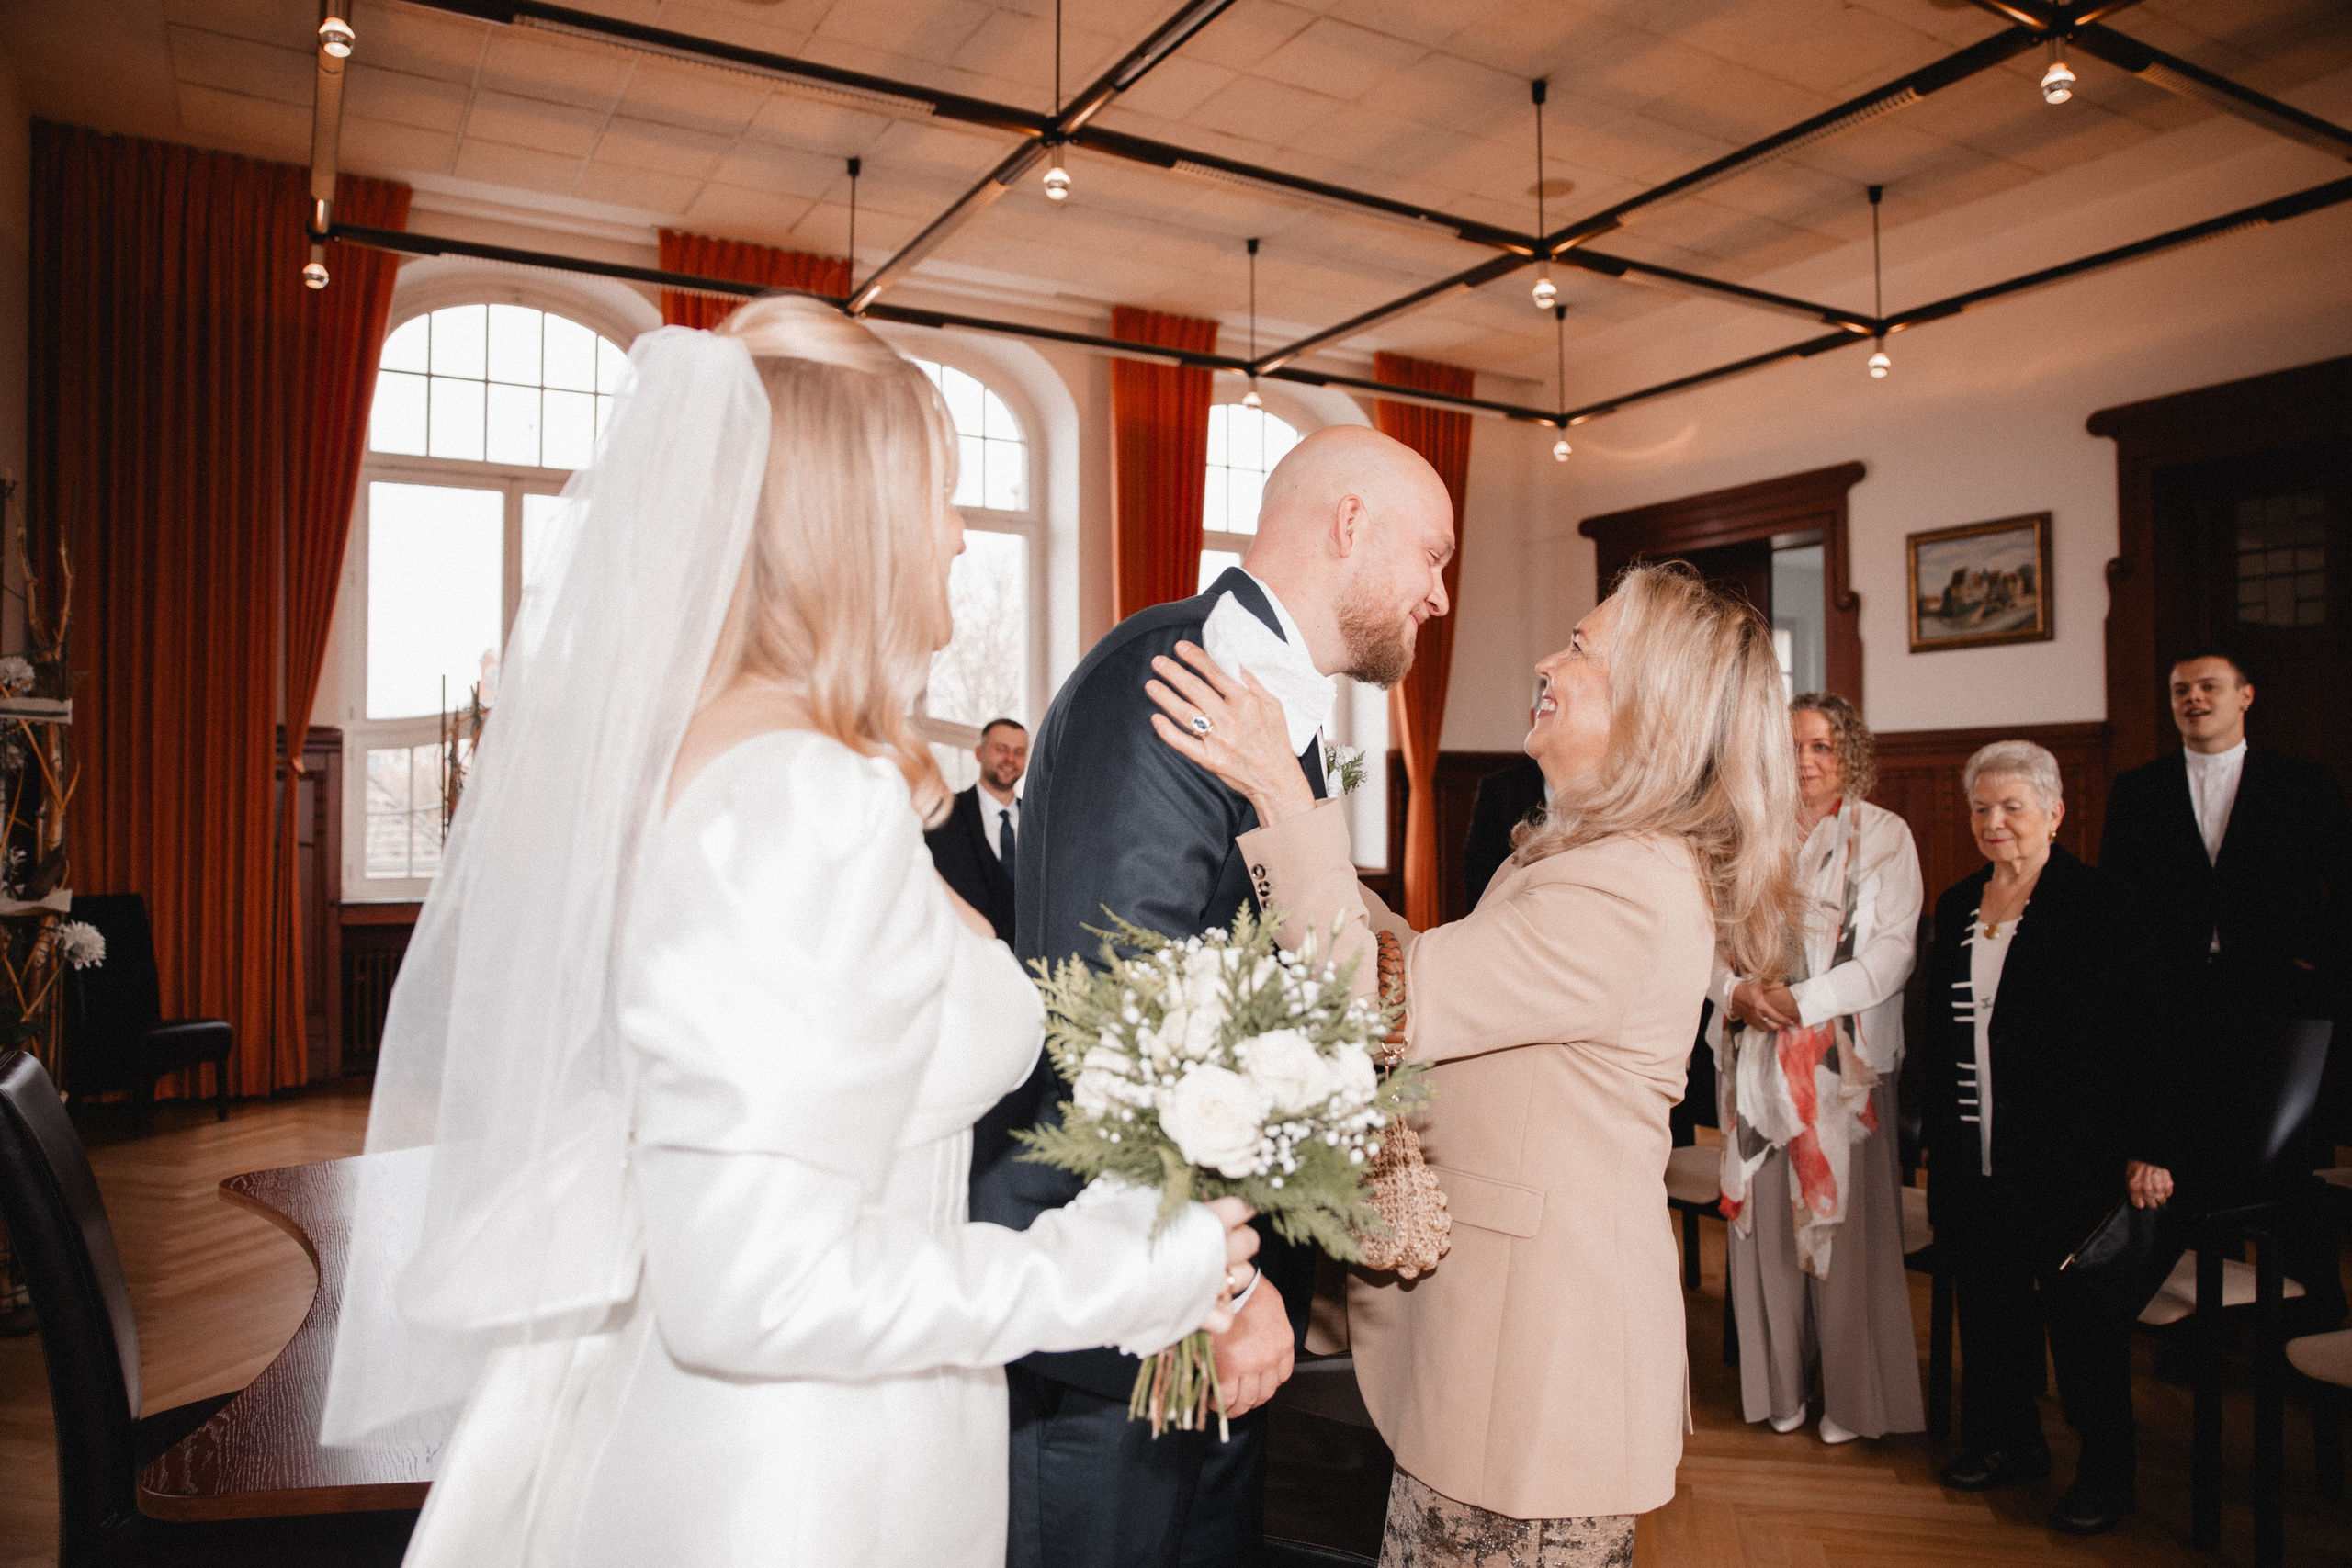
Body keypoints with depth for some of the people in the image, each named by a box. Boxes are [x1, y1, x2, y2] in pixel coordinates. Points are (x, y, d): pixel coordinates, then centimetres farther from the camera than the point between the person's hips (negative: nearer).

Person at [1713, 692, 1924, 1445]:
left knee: (1844, 1218, -1)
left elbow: (1893, 950, -7)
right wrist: (1737, 988, -12)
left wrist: (1805, 1000, -16)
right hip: (1757, 1054, 3)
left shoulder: (1884, 835, 1)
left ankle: (1852, 1395, 15)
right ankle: (1781, 1383, 19)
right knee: (1765, 1214, 5)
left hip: (1843, 1055, -3)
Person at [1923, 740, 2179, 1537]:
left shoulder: (2099, 903, -7)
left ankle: (2104, 1471, 19)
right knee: (1989, 1303, 12)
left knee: (2081, 1313, 4)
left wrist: (2150, 1149, -12)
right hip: (1975, 1159, 6)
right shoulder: (1957, 905, 10)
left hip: (2070, 1156, -5)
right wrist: (1937, 1135, 13)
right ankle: (2009, 1441, 29)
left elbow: (2149, 1032, -8)